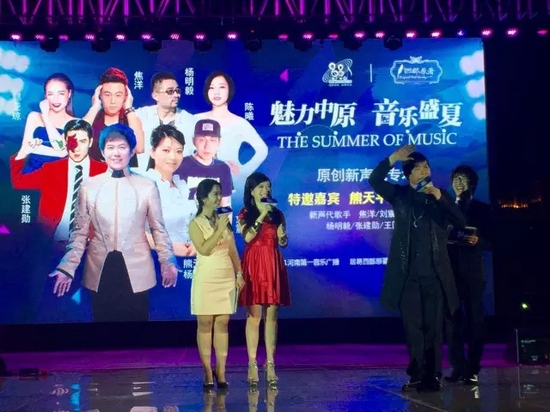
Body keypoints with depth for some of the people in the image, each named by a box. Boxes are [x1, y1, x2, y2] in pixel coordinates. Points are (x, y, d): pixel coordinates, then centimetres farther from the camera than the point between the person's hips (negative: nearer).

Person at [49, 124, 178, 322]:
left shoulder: (147, 186, 1)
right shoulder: (88, 186, 3)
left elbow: (158, 228, 5)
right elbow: (80, 231, 5)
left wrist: (167, 262, -5)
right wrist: (68, 267, -3)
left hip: (137, 270, -1)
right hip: (100, 271, 1)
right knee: (103, 319, 9)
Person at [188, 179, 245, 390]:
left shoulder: (224, 220, 9)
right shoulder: (195, 224, -4)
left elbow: (233, 250, 11)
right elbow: (204, 249, -17)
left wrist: (239, 273, 4)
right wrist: (219, 230, -19)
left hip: (227, 278, 4)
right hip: (206, 279, -4)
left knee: (222, 324, 4)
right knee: (205, 325, 1)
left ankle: (221, 373, 8)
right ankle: (208, 374, 6)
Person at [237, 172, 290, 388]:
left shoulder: (277, 214, 11)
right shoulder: (245, 214, 4)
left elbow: (283, 243, 10)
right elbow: (247, 237, -12)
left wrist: (281, 232, -10)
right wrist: (261, 216, -15)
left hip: (273, 265, 3)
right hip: (253, 266, -2)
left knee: (272, 317, 2)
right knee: (254, 316, -3)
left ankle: (270, 364, 5)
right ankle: (252, 364, 3)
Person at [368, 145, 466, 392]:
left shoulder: (440, 195, 10)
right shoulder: (400, 194, 8)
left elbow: (460, 223, 0)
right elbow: (374, 180, -6)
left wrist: (440, 198, -10)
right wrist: (393, 158, -17)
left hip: (434, 272, 0)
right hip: (408, 272, 0)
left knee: (433, 326, 1)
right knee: (413, 326, 3)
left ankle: (432, 376, 4)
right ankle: (417, 375, 8)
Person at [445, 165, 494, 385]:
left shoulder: (482, 209, 7)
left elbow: (491, 242, 2)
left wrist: (477, 241, -17)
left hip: (472, 271, -2)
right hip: (450, 270, 2)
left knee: (474, 319, -1)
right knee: (452, 319, 0)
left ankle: (472, 369, 2)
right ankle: (458, 367, 5)